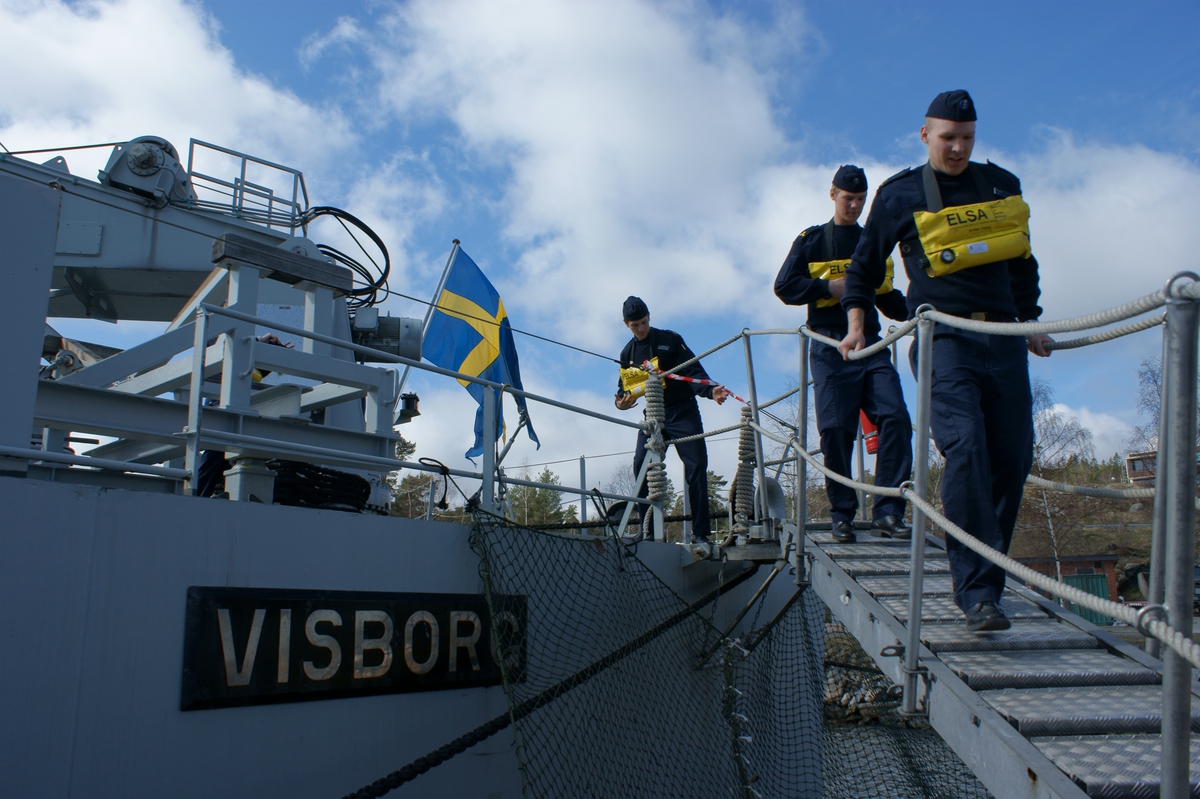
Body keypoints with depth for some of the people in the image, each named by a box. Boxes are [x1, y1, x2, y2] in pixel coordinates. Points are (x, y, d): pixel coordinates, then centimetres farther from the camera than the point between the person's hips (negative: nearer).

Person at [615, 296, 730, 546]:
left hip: (682, 413, -3)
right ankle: (651, 532, -5)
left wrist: (710, 390, -27)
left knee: (696, 467, -11)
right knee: (641, 468, -12)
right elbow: (625, 385, 19)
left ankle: (700, 534, -8)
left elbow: (693, 370, -8)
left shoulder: (670, 340, 0)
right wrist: (621, 401, -5)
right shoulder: (627, 354, 12)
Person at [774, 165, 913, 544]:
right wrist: (831, 287, -11)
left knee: (896, 419, -13)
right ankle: (842, 515, 5)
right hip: (831, 350, -3)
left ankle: (887, 512, -10)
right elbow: (784, 286, 0)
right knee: (835, 430, -7)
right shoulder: (812, 240, 10)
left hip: (871, 348, 3)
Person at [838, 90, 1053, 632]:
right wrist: (856, 323, 6)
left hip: (1003, 338, 5)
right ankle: (977, 591, -18)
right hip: (942, 337, -5)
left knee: (1012, 458, 2)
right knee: (965, 448, -20)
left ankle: (983, 573, 16)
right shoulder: (900, 195, 7)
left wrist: (1031, 321, 24)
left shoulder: (1002, 186, 18)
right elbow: (864, 265, 15)